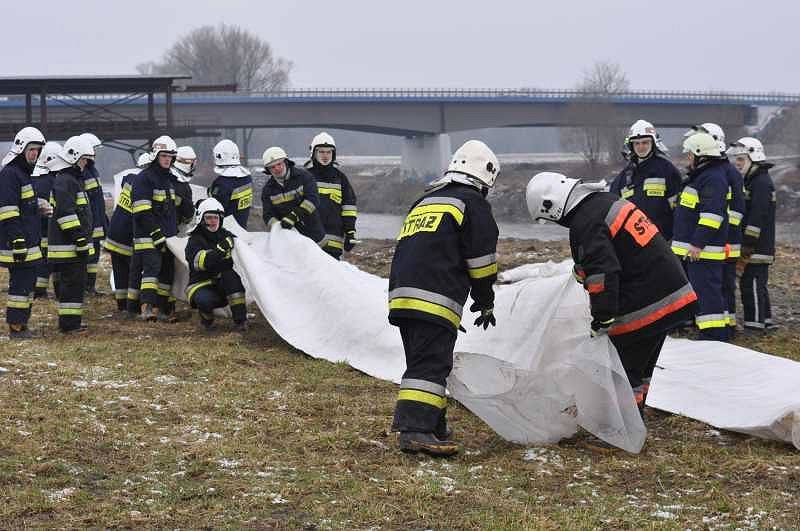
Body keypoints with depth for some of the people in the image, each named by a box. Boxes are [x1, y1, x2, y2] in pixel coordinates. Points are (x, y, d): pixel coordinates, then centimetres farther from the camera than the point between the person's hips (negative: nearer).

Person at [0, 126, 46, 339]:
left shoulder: (26, 173, 19)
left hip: (30, 244, 10)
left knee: (28, 283, 13)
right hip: (17, 244, -10)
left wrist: (36, 240, 28)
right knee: (20, 284, -8)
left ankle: (21, 324, 20)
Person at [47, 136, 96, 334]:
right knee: (72, 282, -9)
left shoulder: (74, 179, 20)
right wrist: (79, 240, -22)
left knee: (75, 282, 14)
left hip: (75, 243, 11)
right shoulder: (64, 181, -15)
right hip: (67, 244, -11)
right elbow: (66, 214, -22)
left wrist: (84, 239, 27)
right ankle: (69, 323, -7)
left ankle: (69, 321, 20)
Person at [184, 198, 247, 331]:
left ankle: (240, 319, -27)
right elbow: (200, 261, -26)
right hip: (201, 285, -3)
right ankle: (207, 318, 2)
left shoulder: (227, 236, 8)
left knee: (231, 275, -30)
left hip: (224, 287, 3)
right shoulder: (195, 240, -6)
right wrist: (220, 250, -38)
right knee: (205, 300, -37)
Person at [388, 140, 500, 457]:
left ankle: (433, 427, 20)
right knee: (431, 366, -11)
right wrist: (486, 304, 14)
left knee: (422, 363, 16)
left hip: (401, 296, 8)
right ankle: (415, 431, -21)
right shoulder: (472, 203, 3)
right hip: (435, 302, -8)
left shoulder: (425, 201, 27)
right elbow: (482, 262, 0)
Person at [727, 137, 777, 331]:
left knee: (752, 284, -8)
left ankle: (755, 323, -6)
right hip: (757, 247, 10)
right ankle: (765, 319, 23)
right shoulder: (752, 181, 18)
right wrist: (745, 244, 24)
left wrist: (747, 245, -23)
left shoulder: (762, 183, -16)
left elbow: (757, 217, -22)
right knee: (757, 284, 16)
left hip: (757, 247, -10)